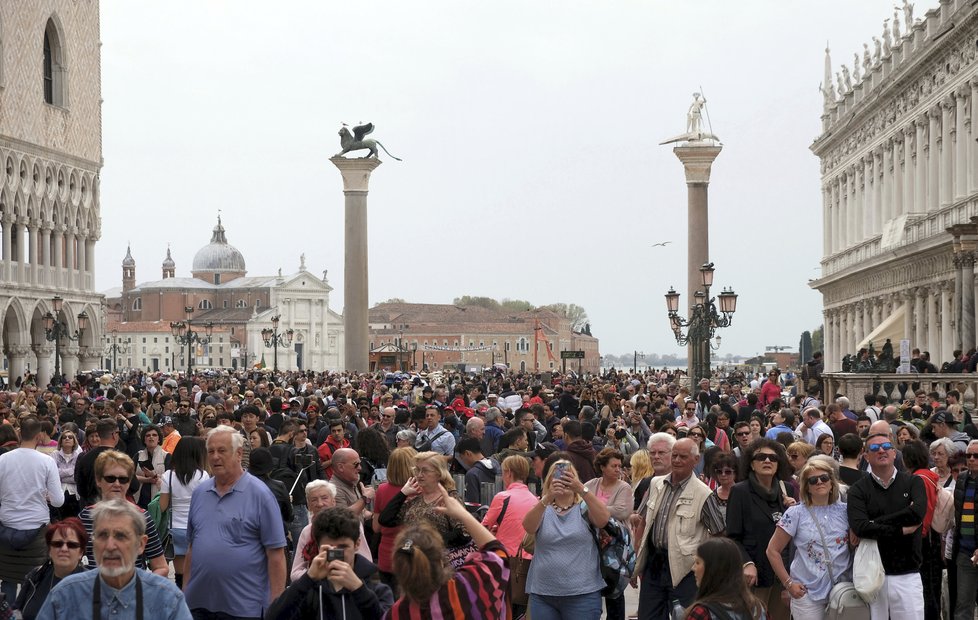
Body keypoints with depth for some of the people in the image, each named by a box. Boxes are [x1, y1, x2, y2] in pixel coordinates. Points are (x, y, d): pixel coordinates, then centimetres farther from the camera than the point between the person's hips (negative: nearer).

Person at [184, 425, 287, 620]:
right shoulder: (199, 493, 9)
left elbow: (276, 554, -9)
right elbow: (191, 547, 15)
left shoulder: (259, 494, -7)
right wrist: (185, 591, 10)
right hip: (198, 603, 5)